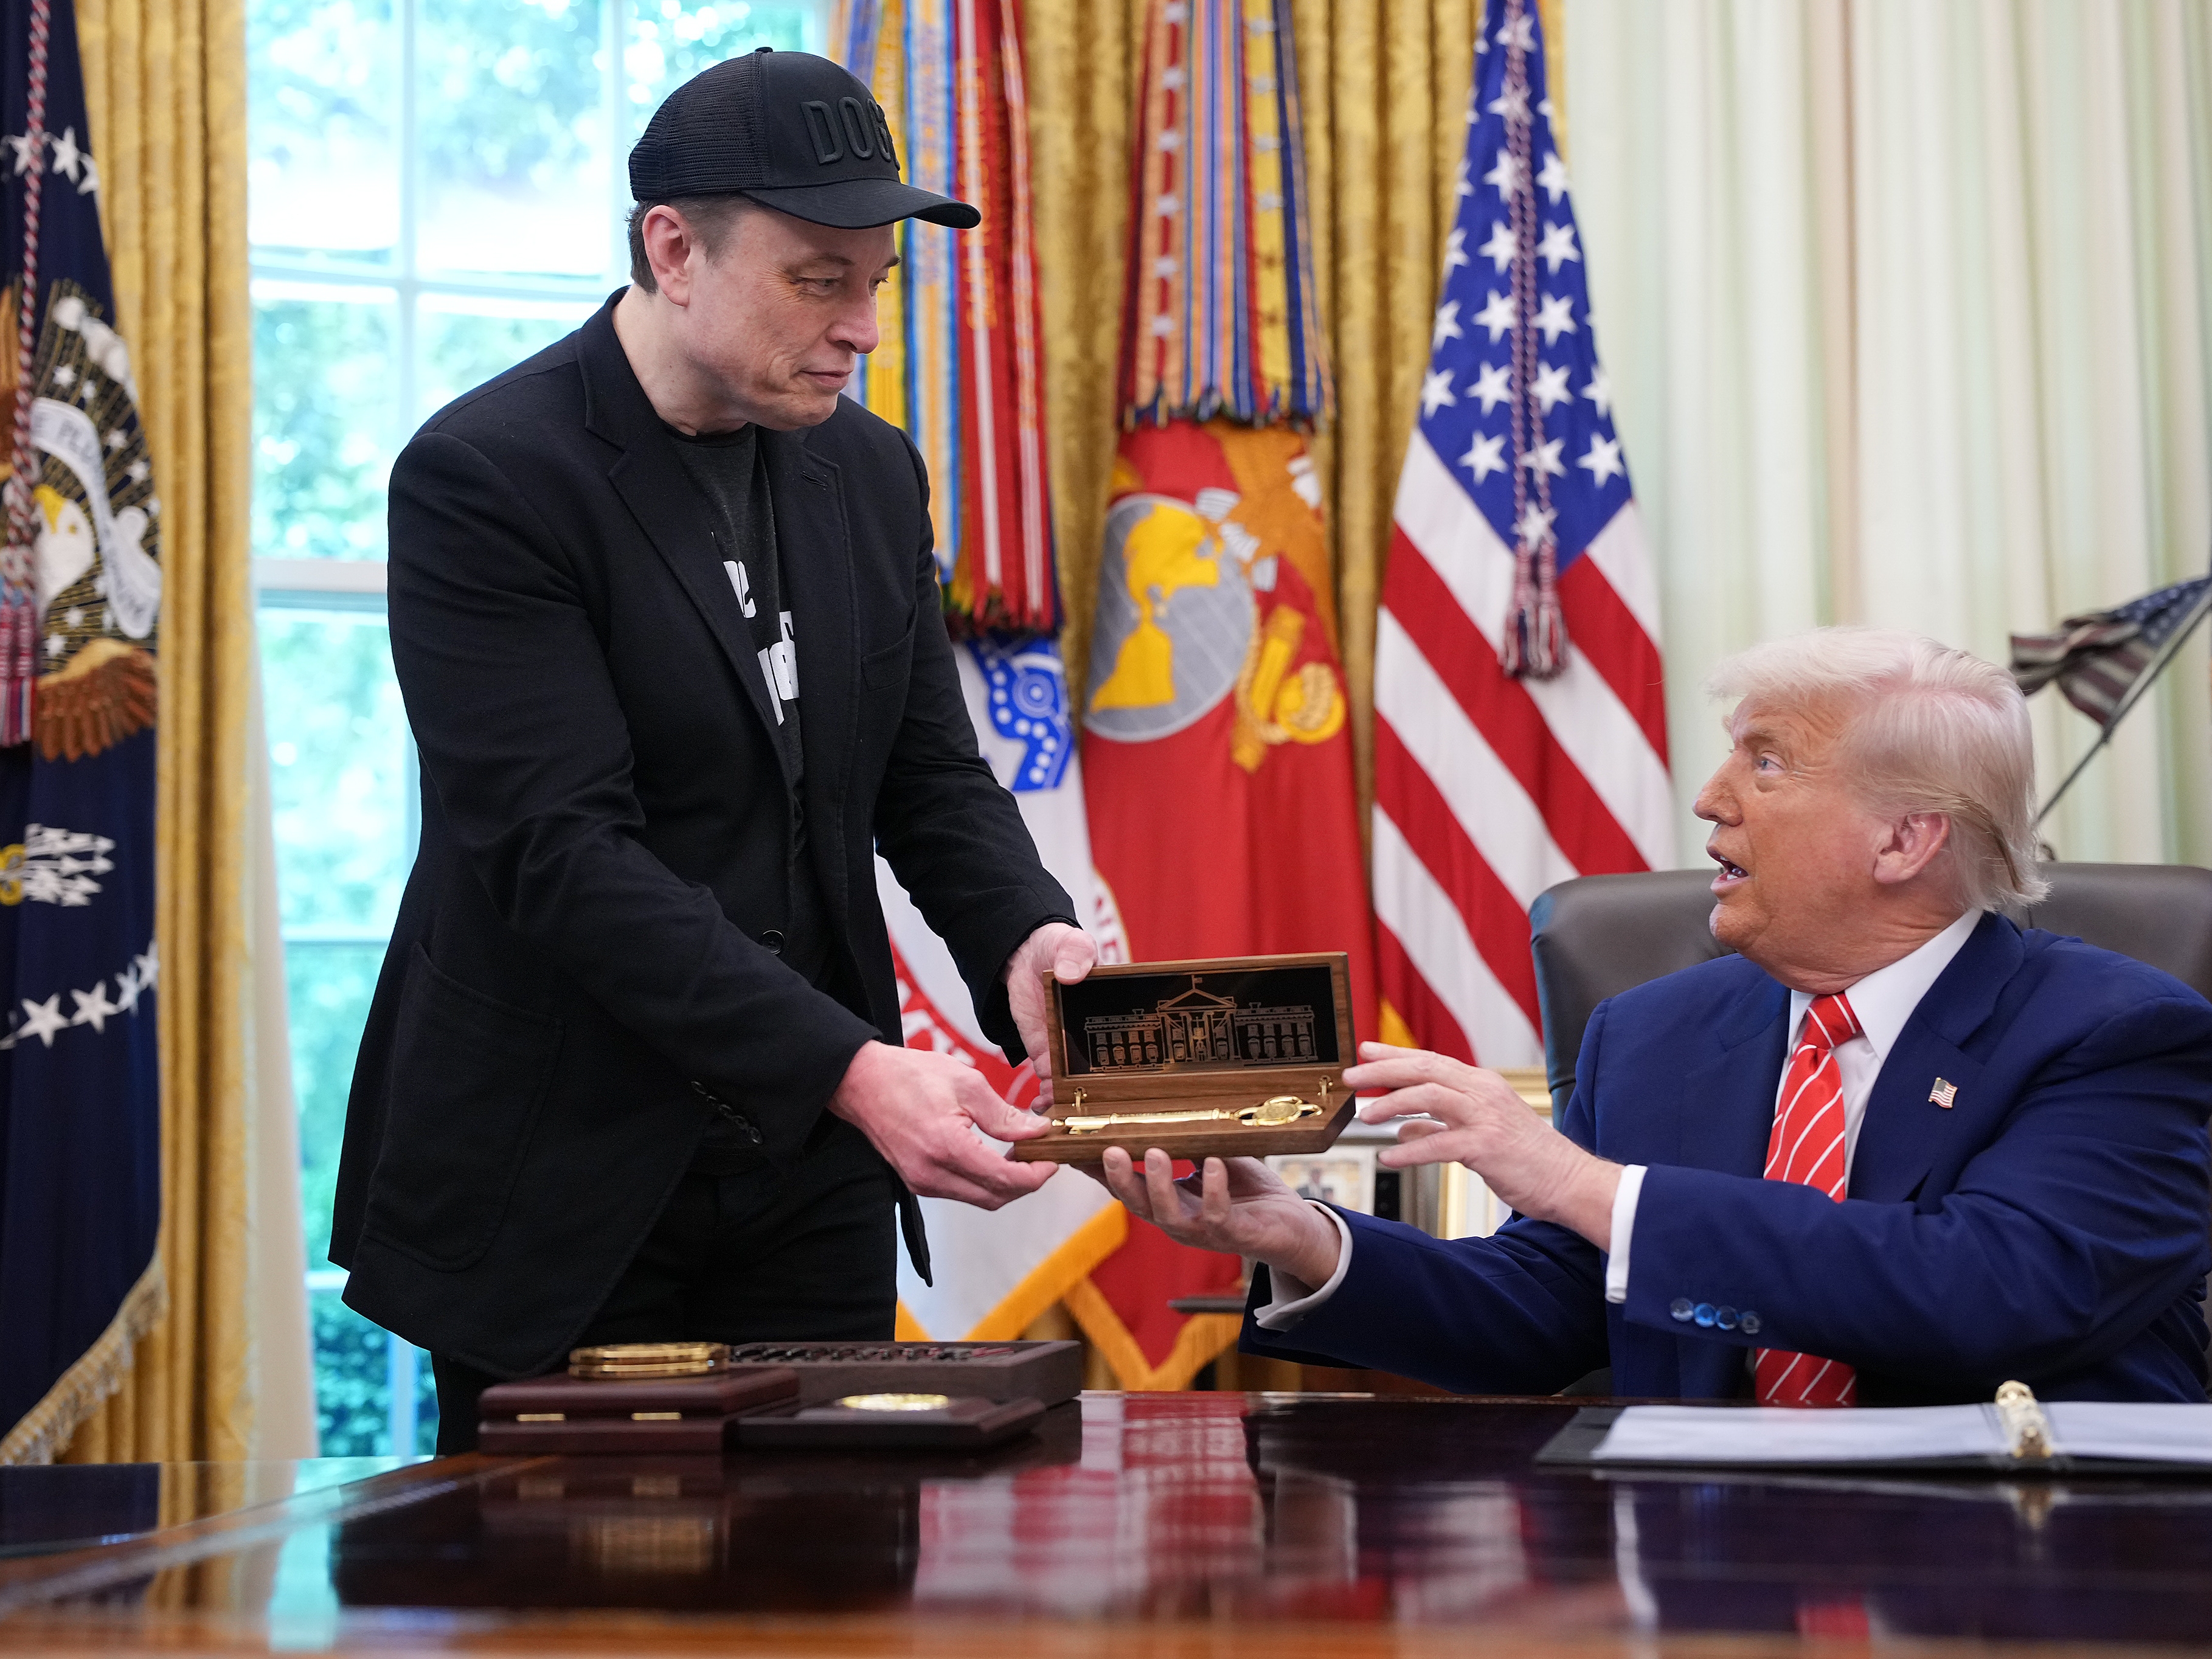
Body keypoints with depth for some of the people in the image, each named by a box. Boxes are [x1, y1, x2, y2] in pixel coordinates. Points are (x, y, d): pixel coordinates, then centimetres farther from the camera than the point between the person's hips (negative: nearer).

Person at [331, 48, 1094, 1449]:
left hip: (811, 1174, 6)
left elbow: (931, 772, 11)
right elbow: (564, 851, -22)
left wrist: (1024, 935, -12)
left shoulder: (871, 471, 7)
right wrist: (851, 1068, -28)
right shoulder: (484, 478, -14)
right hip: (562, 1177, -5)